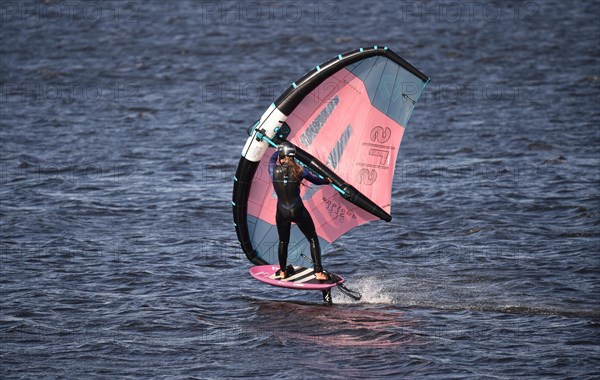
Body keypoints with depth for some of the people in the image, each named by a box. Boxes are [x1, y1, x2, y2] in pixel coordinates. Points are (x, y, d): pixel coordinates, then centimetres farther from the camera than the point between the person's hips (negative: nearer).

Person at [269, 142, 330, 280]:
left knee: (283, 242, 23)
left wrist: (278, 150, 41)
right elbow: (315, 180, 9)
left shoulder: (274, 170, -6)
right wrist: (327, 181, 31)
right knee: (313, 239, 11)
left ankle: (282, 272, 35)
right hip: (298, 211, -2)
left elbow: (272, 159, 19)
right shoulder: (299, 170, -10)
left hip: (281, 213, 2)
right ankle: (318, 272, 5)